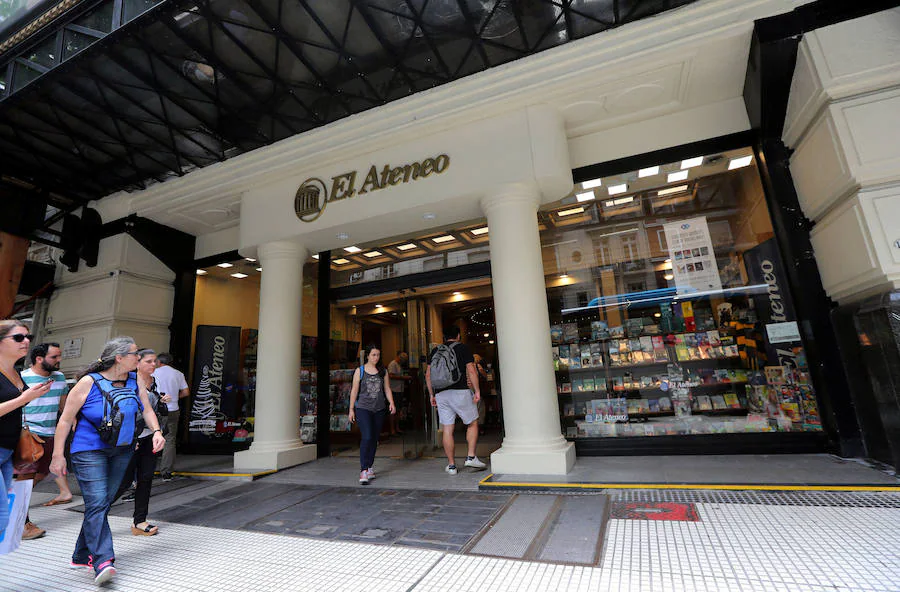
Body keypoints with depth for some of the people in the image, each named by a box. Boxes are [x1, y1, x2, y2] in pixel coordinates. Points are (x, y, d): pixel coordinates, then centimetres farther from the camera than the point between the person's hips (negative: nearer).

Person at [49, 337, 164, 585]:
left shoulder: (135, 381, 3)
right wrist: (58, 455, -7)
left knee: (104, 503, 11)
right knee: (97, 502, -12)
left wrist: (156, 431, -8)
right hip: (89, 451, -5)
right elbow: (65, 419, -6)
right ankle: (102, 561, -13)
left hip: (122, 451, 5)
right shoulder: (89, 382, -11)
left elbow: (147, 410, 8)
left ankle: (81, 557, 27)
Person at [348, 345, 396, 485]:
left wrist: (391, 403, -4)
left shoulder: (383, 371, 9)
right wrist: (351, 409, 4)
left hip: (379, 409, 3)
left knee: (374, 439, 9)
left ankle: (369, 467, 23)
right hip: (363, 408, -3)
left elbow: (387, 389, 10)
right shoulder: (360, 371, 2)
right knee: (367, 437, -14)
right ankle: (363, 470, -10)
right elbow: (354, 391, 4)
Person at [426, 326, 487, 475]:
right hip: (460, 391, -3)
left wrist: (432, 395, 16)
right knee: (472, 423, 13)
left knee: (447, 429, 7)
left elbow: (428, 375, 10)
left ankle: (451, 465, 12)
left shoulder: (435, 351, 13)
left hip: (441, 394, 4)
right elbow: (471, 371, -6)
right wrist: (477, 391, -2)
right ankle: (471, 457, 5)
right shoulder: (463, 348, 3)